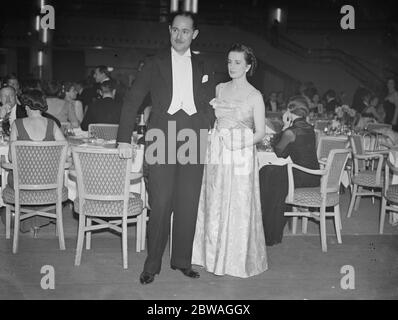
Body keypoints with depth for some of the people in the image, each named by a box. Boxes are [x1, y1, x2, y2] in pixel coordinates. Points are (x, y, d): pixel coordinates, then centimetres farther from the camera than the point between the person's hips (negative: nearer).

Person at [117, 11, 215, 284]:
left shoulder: (203, 68, 16)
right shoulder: (155, 64, 8)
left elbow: (211, 105, 19)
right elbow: (132, 100, 5)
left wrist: (208, 129, 1)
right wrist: (125, 138, -3)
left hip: (194, 140, 2)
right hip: (163, 137, -2)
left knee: (188, 205, 5)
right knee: (160, 204, -5)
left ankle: (182, 260, 18)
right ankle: (152, 265, 8)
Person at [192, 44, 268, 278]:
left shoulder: (255, 96, -3)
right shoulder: (219, 89, 10)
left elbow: (260, 132, -3)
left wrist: (244, 142, -19)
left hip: (242, 156, -4)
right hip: (217, 153, 4)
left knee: (239, 208, 0)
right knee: (215, 205, 8)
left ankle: (238, 260, 15)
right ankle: (216, 256, 23)